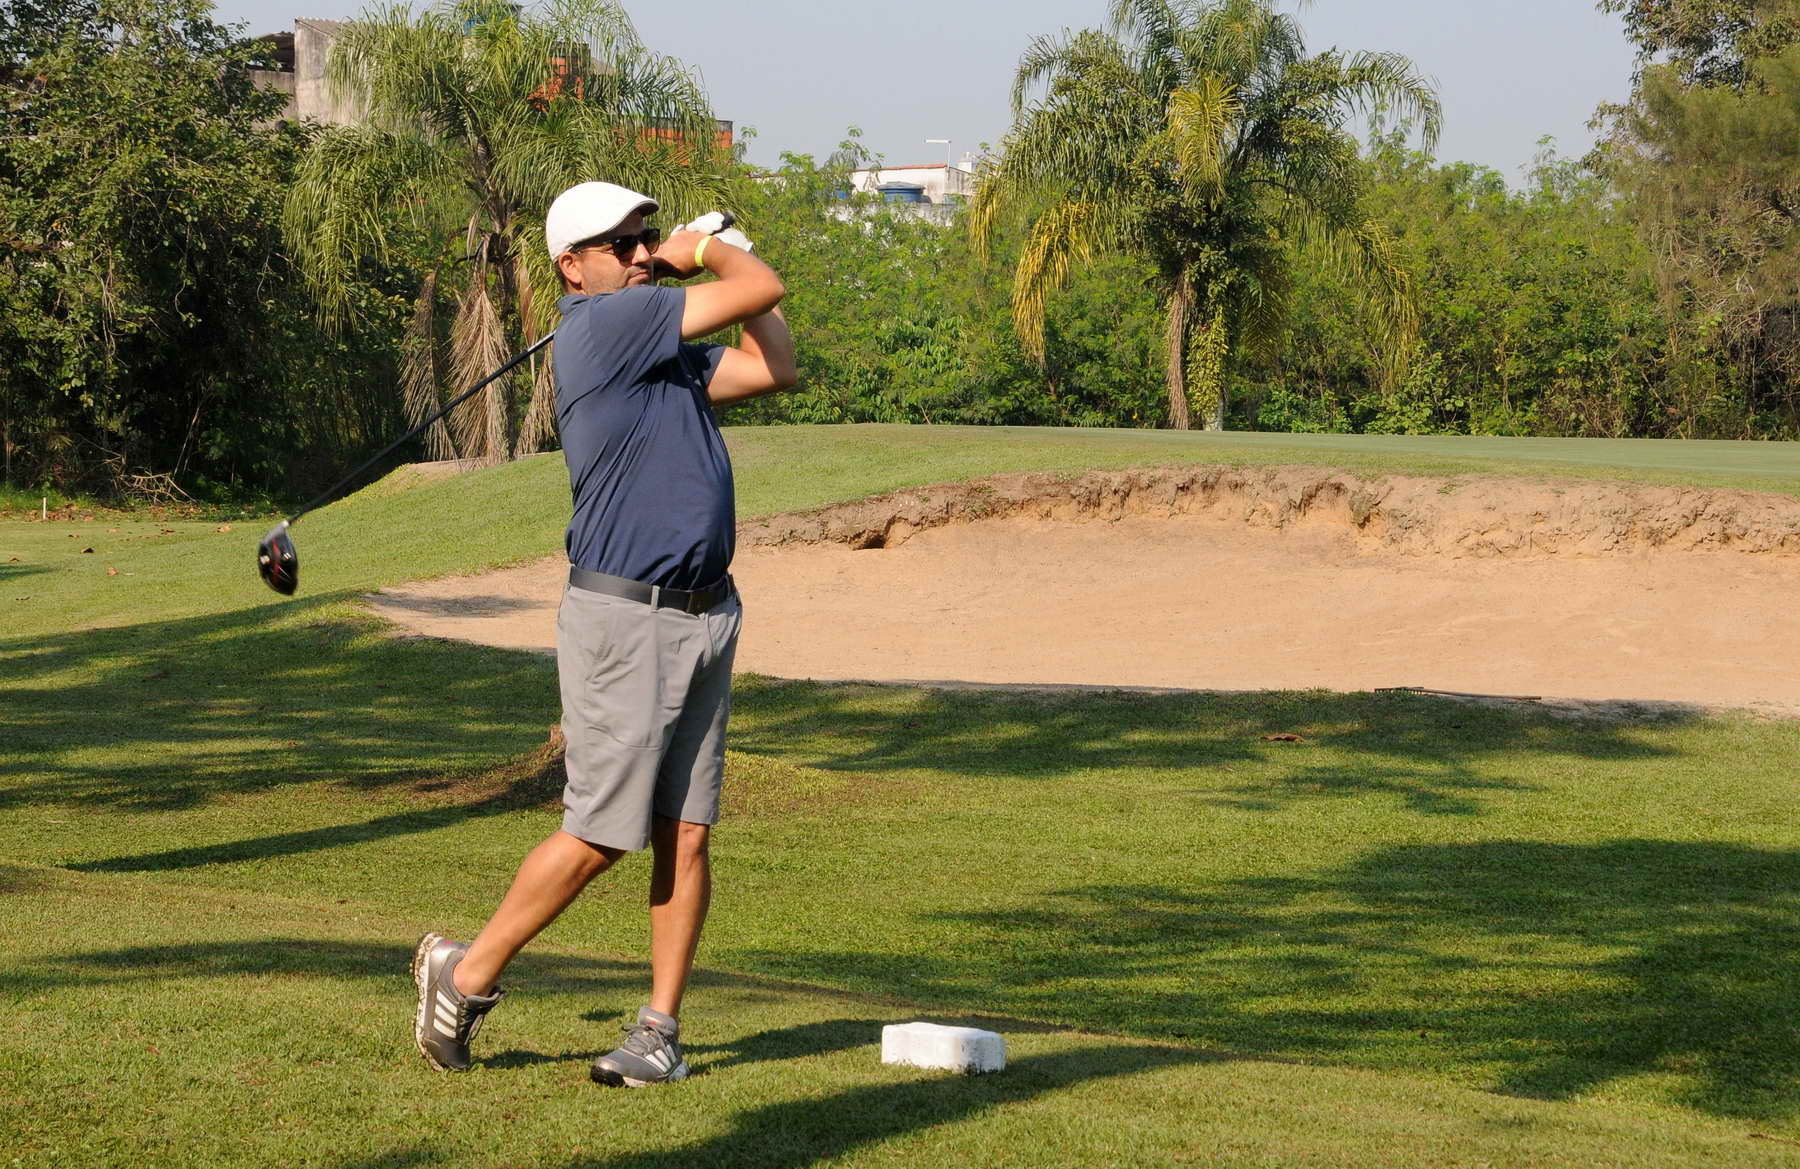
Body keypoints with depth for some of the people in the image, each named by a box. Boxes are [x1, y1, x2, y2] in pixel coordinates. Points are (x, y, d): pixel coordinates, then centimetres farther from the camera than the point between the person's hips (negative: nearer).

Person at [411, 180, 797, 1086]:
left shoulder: (663, 348, 15)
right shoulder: (603, 324, -12)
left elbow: (772, 365, 12)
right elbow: (761, 291, -12)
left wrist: (712, 249, 13)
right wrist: (712, 253, 8)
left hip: (704, 615, 8)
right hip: (623, 616, -8)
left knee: (684, 834, 4)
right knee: (602, 833, -4)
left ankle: (661, 1027, 10)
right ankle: (465, 977, 12)